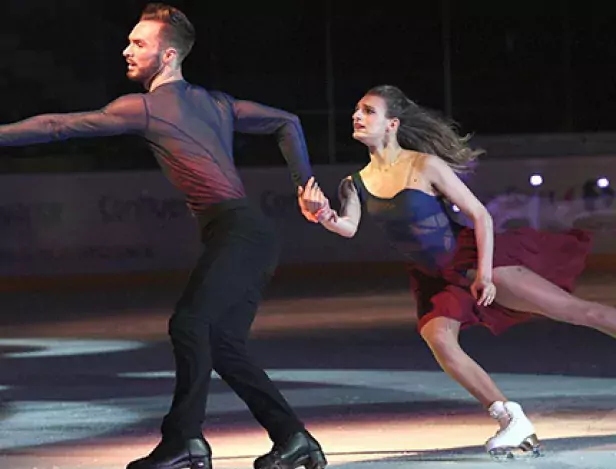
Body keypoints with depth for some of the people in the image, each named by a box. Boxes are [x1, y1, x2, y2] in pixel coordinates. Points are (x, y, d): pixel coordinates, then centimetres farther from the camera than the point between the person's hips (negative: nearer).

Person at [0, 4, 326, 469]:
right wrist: (307, 188, 26)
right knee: (220, 344, 10)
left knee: (190, 323, -20)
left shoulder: (146, 106, -4)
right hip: (249, 238, 9)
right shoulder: (216, 102, 20)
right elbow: (287, 123, 25)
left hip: (239, 231, -9)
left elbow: (61, 126, -2)